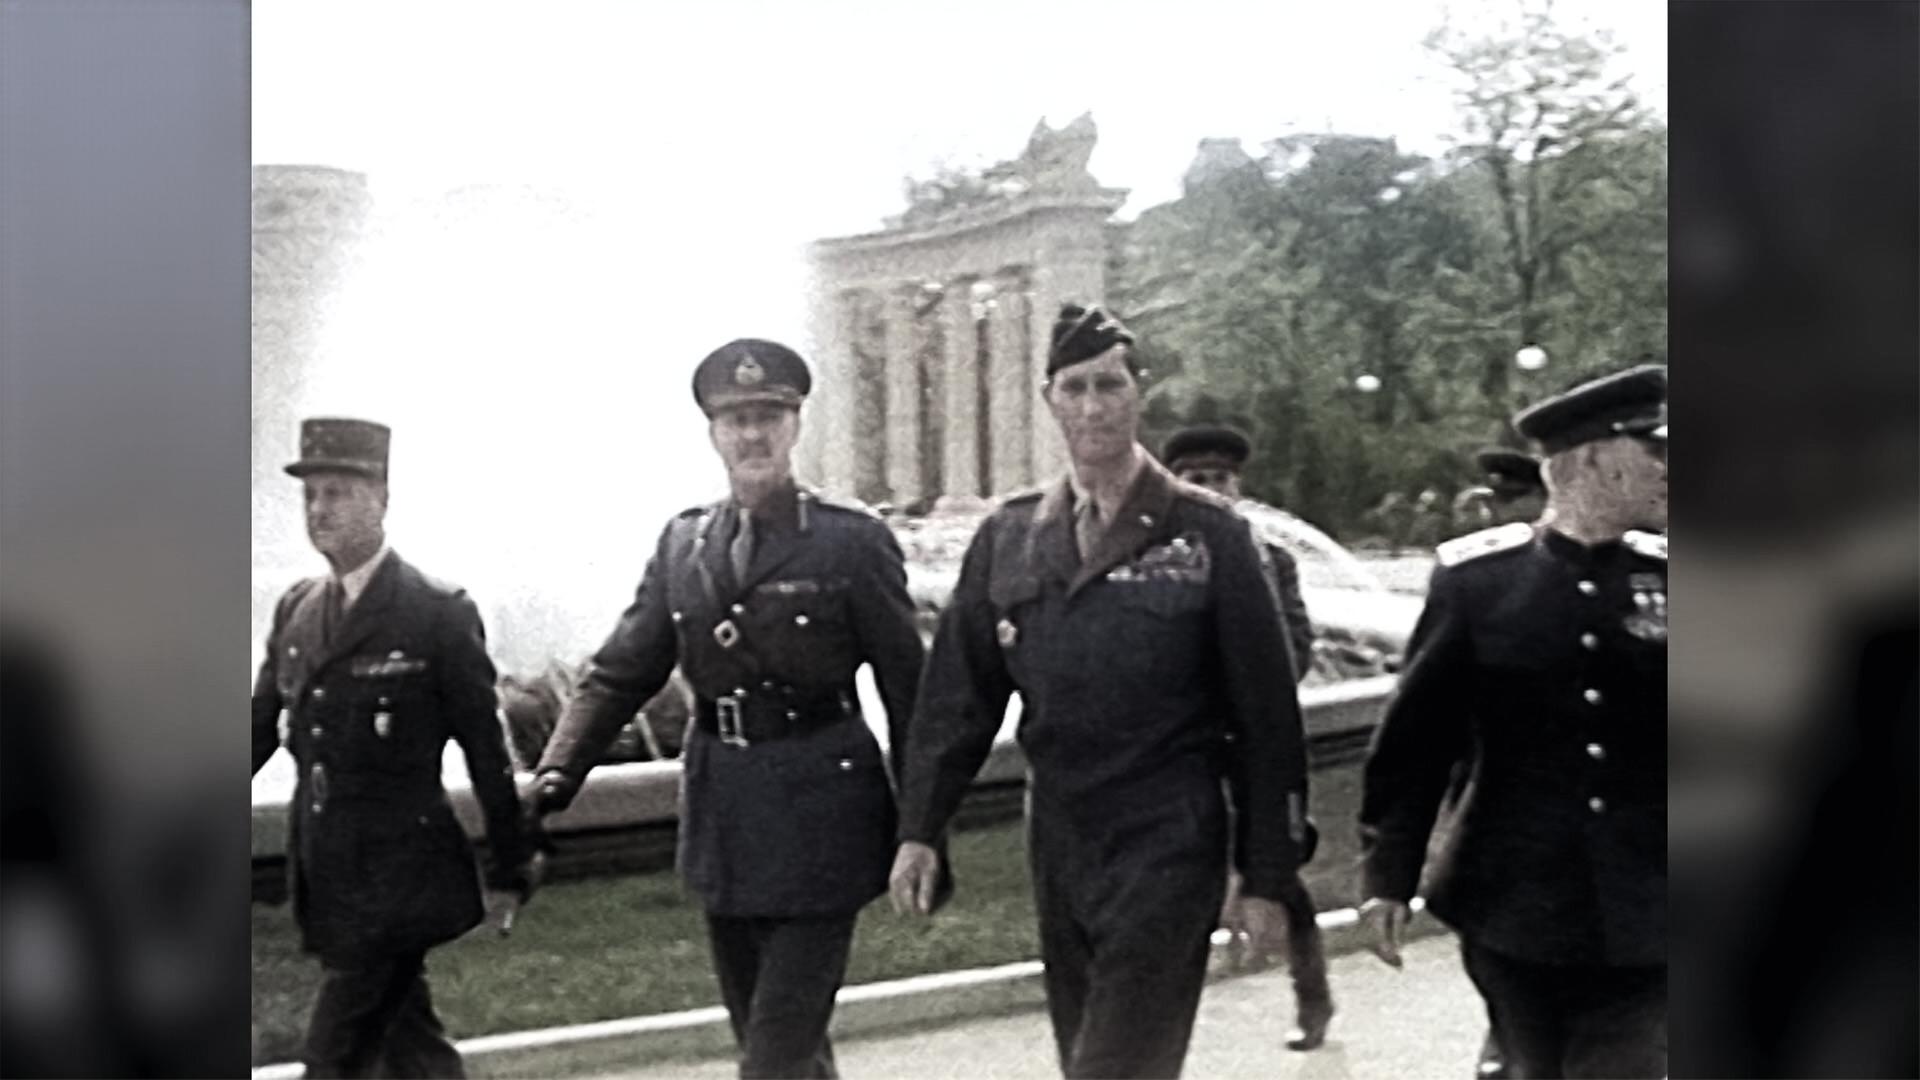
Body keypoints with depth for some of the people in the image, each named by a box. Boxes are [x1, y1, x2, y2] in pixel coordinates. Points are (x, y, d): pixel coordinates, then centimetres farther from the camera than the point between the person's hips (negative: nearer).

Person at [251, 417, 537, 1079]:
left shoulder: (439, 612, -9)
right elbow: (262, 726, 13)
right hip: (326, 873, 6)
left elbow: (486, 749, -6)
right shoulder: (296, 609, 9)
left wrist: (510, 870, -3)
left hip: (397, 874, -6)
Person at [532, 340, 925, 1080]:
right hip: (721, 816, 5)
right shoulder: (682, 545, 6)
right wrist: (556, 777, -6)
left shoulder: (853, 542, -7)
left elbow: (907, 690, -4)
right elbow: (620, 673, 7)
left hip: (817, 816, -5)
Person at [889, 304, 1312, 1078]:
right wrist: (920, 829, 1)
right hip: (1056, 844, 5)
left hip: (1168, 848, -5)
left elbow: (1266, 715, -5)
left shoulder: (1207, 534, -6)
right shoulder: (1008, 537, 6)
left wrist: (1268, 877, -5)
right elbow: (957, 694, 9)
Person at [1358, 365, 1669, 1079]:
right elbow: (1415, 738, -1)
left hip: (1642, 930, 1)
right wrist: (1388, 876, -2)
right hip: (1513, 917, -1)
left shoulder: (1662, 576, 0)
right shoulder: (1475, 578, -5)